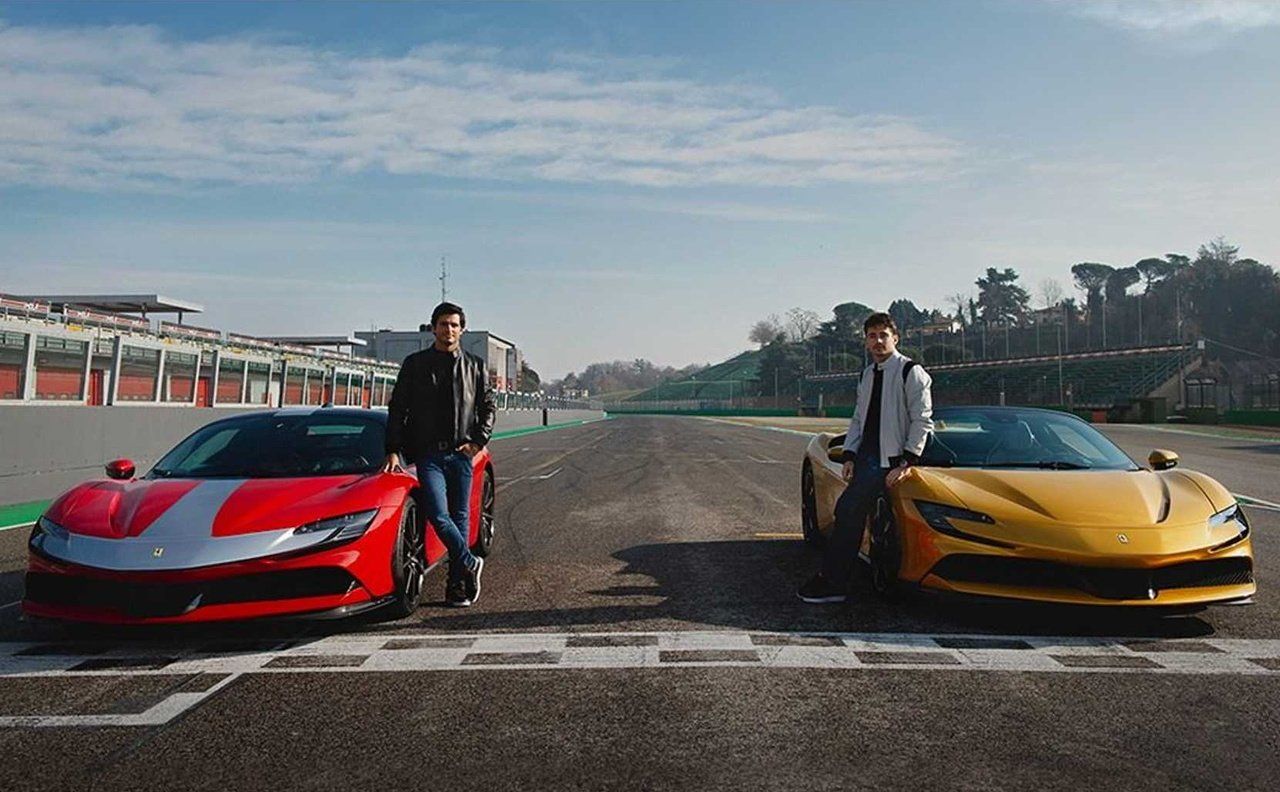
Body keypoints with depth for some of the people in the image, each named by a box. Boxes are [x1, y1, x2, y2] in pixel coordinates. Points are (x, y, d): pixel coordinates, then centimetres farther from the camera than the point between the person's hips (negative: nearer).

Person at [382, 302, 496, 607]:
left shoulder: (476, 366, 11)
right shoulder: (415, 364, 7)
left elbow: (488, 407, 14)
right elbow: (397, 409, 5)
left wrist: (478, 441, 0)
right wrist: (393, 451, -4)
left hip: (461, 453, 1)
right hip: (428, 453, -1)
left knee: (460, 517, 4)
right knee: (438, 516, -13)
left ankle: (457, 587, 11)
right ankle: (470, 564, 8)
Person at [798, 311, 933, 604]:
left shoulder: (911, 372, -5)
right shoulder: (867, 375, 18)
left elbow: (922, 420, -9)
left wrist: (905, 462, -15)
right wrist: (849, 455, 7)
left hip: (889, 459, -8)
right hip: (865, 456, 8)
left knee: (850, 511, -14)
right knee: (847, 512, 2)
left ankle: (831, 582, -8)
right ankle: (834, 582, 10)